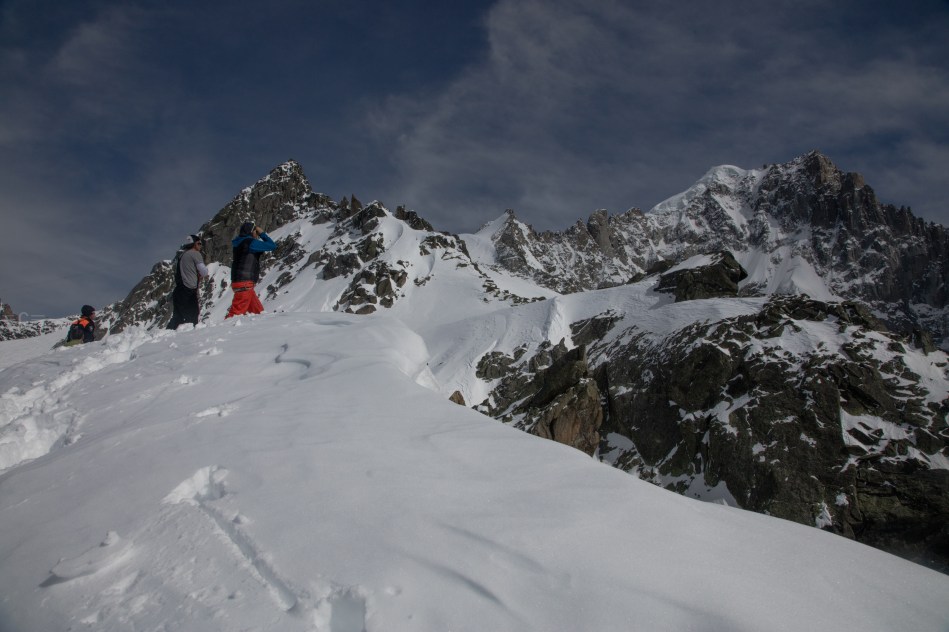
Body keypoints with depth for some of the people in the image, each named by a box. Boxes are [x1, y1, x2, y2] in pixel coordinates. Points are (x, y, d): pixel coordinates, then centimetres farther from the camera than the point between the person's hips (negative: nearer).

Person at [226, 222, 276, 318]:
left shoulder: (240, 242, 17)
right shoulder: (250, 242, -10)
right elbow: (272, 246, -10)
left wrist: (258, 236, 18)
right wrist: (262, 233, 1)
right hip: (244, 284, -10)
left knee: (258, 311, 12)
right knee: (238, 311, -13)